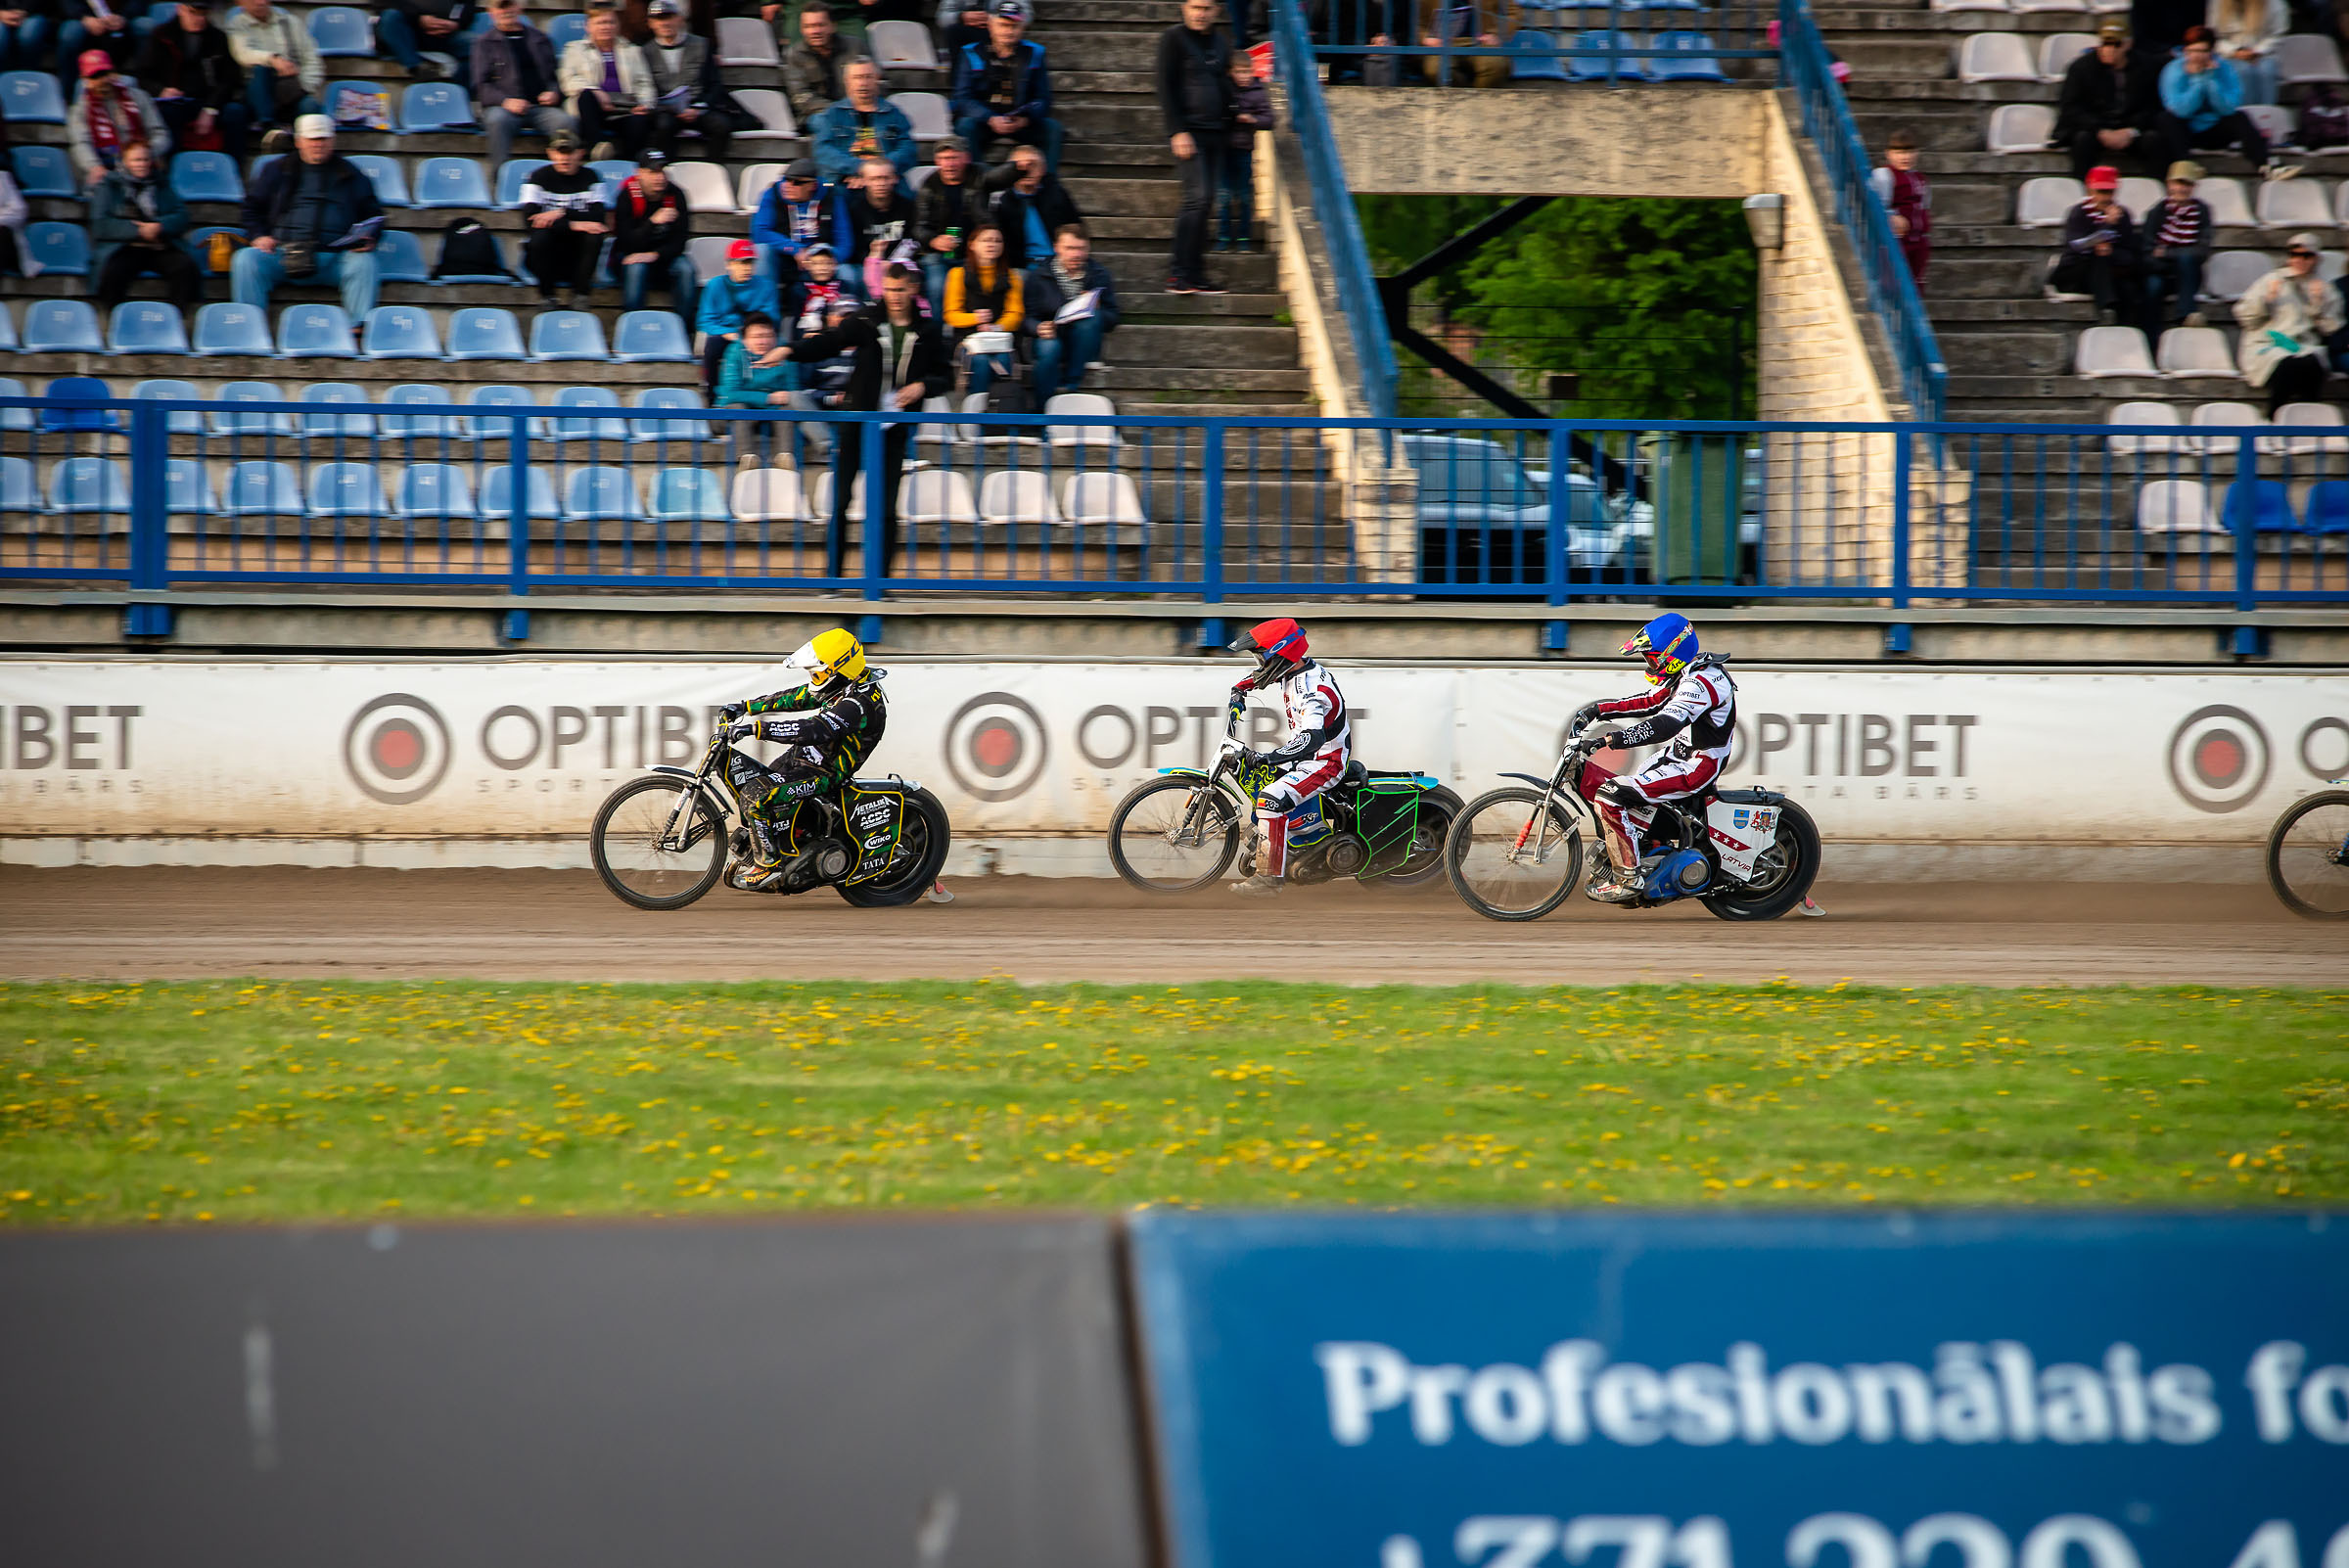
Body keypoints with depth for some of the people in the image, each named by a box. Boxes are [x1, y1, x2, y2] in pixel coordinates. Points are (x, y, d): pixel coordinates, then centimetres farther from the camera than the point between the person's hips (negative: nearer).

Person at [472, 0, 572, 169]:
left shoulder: (540, 40, 24)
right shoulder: (485, 43, 16)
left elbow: (556, 77, 25)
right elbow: (481, 86, 6)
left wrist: (554, 94, 1)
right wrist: (505, 101, -13)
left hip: (540, 107, 2)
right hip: (501, 107, -2)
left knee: (566, 122, -30)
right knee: (498, 120, -39)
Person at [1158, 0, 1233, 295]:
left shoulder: (1221, 43, 15)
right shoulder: (1174, 38, -3)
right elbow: (1166, 88, -8)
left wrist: (1227, 129, 17)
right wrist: (1178, 132, -16)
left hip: (1215, 134, 6)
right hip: (1187, 132, -6)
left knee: (1205, 204, 3)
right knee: (1198, 198, -16)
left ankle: (1194, 274, 6)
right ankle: (1178, 274, -14)